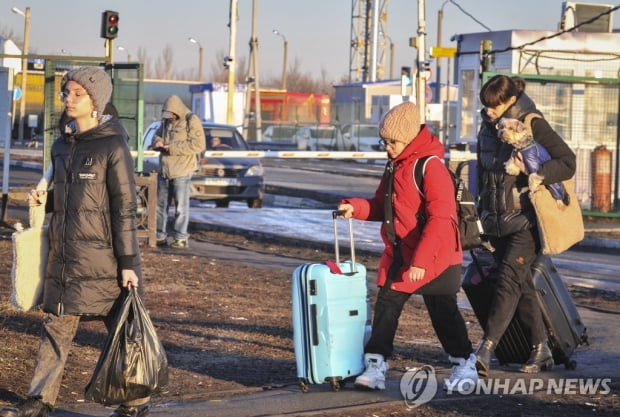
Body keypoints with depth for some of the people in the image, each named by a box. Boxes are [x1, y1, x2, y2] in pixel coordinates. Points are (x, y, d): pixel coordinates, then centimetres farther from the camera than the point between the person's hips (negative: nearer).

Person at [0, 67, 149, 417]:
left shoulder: (113, 147, -10)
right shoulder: (63, 146, 11)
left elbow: (125, 208, -11)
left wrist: (128, 263, -14)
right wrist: (43, 200, 1)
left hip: (101, 253, -7)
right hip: (65, 252, 7)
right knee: (57, 326, 9)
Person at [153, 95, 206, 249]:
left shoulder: (191, 121, -10)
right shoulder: (166, 120, 14)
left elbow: (198, 145, -17)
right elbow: (157, 135, 27)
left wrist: (173, 148, -19)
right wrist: (157, 141, 0)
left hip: (182, 170, -8)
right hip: (164, 170, 8)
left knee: (181, 206, -4)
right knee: (161, 204, 12)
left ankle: (181, 238, 0)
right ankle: (160, 236, 20)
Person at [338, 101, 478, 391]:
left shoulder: (431, 167, -17)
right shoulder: (395, 166, 10)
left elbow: (440, 219, -22)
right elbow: (381, 207, 17)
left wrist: (421, 259, -26)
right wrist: (355, 208, -3)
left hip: (436, 258, -8)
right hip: (399, 255, 8)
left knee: (443, 312, 3)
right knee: (385, 307, 2)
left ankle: (465, 365, 18)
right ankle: (375, 365, 5)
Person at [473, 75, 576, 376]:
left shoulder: (533, 125, -8)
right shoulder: (487, 127, 10)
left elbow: (567, 162, -13)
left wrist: (538, 175, -27)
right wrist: (483, 210, 20)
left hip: (525, 222, -6)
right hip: (497, 221, 6)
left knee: (509, 280, -15)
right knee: (522, 286, 8)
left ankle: (484, 352, -22)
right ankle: (541, 351, 14)